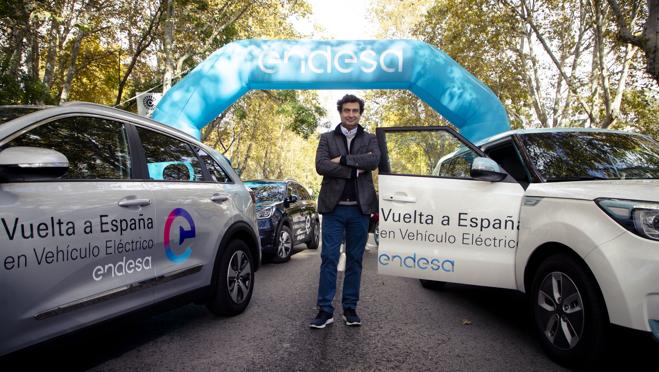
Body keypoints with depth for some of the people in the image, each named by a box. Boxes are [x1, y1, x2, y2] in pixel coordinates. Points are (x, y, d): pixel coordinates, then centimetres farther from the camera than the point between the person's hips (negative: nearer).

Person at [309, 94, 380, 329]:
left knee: (355, 259, 7)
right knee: (329, 258, -3)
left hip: (360, 208, 1)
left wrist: (342, 160, -13)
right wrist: (355, 168, -12)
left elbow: (374, 160, -10)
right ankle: (325, 310, 4)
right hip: (334, 207, -1)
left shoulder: (369, 140, 12)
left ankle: (350, 309, 16)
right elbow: (321, 166, -8)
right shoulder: (327, 139, 10)